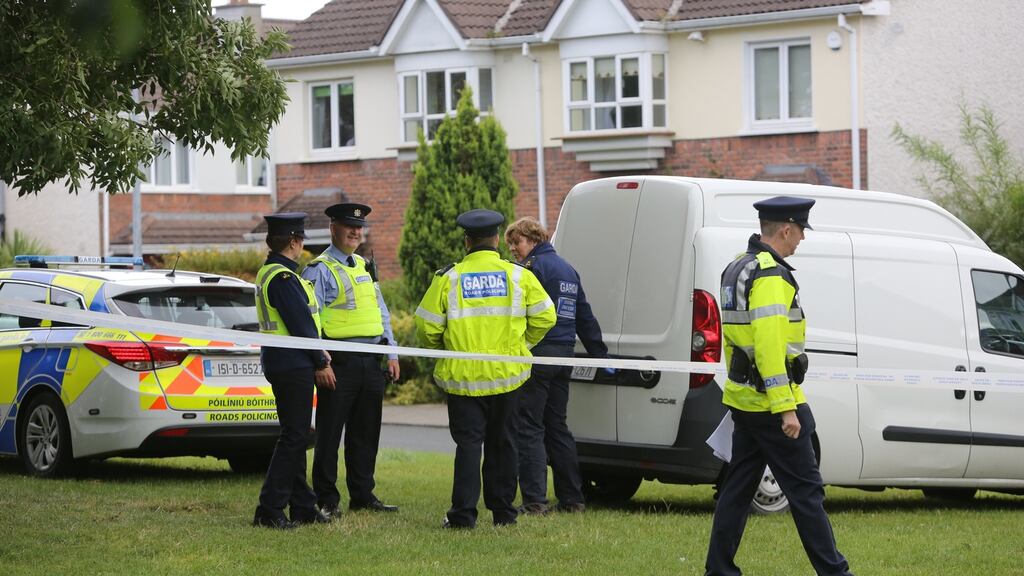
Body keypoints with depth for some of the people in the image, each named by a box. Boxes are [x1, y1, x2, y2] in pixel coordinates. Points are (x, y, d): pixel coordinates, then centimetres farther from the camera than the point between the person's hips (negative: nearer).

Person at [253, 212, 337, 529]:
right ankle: (269, 510, -9)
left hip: (279, 363, 11)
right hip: (293, 366, -11)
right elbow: (301, 324, -17)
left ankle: (302, 506, 20)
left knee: (295, 436, 15)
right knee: (294, 437, -8)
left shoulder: (267, 273, 15)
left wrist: (319, 357, 15)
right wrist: (321, 363, -10)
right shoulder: (283, 278, -18)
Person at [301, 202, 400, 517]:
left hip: (371, 360, 7)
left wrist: (391, 353, 15)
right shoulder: (320, 269, -4)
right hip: (340, 359, -7)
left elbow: (381, 312, 22)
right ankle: (327, 500, 1)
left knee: (366, 432, 11)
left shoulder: (365, 267, 19)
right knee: (329, 432, -3)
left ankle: (362, 494, 18)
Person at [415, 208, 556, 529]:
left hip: (463, 375, -2)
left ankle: (463, 512, -6)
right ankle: (503, 511, 17)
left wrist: (441, 348, 15)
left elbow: (427, 326, -6)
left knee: (468, 442, 1)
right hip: (506, 373, 2)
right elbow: (544, 316, 2)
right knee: (502, 442, 13)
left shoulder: (449, 278, -5)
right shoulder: (519, 276, 0)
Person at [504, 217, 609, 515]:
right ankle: (572, 499, 15)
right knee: (557, 427, 15)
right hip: (564, 355, 9)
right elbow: (585, 317, 24)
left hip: (537, 355, -9)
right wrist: (600, 355, 28)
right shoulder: (567, 269, 21)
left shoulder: (535, 266, -8)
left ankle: (534, 500, -11)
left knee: (529, 428, -6)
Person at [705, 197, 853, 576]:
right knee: (805, 490, -3)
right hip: (770, 402, -10)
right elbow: (769, 345, -24)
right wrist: (785, 408, -24)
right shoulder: (771, 275, -17)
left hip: (743, 399, 10)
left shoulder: (738, 268, 15)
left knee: (739, 487, 11)